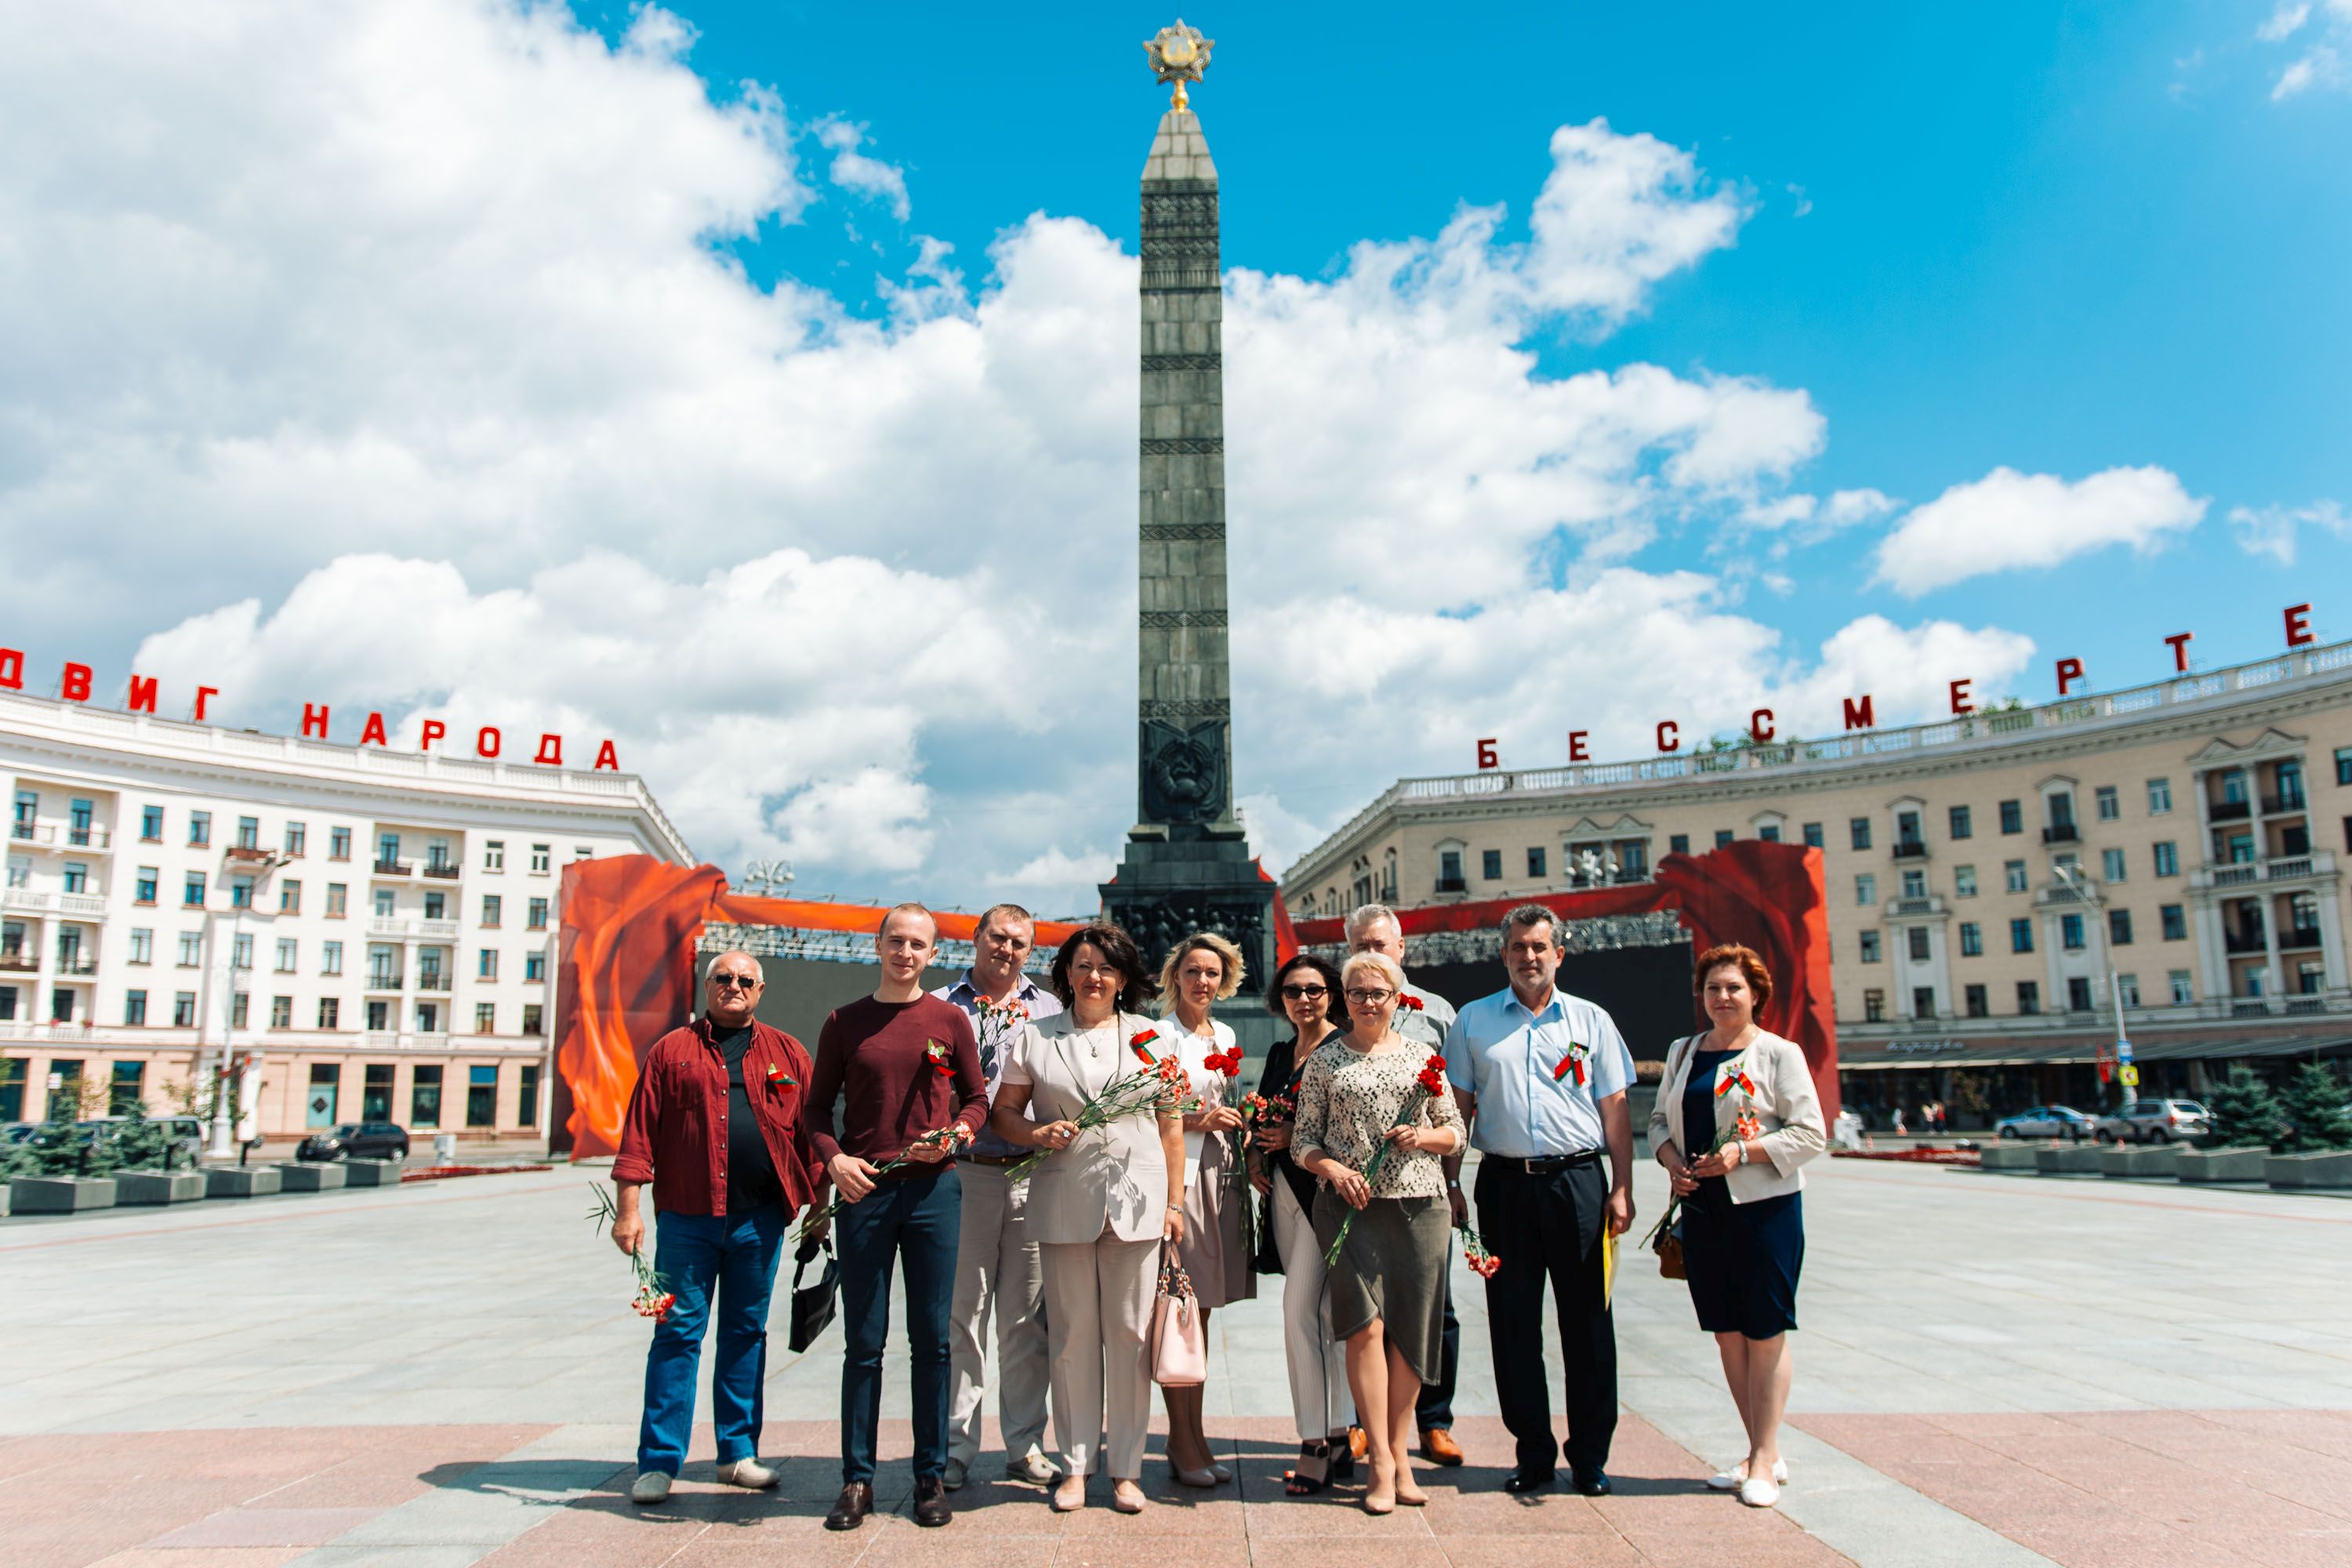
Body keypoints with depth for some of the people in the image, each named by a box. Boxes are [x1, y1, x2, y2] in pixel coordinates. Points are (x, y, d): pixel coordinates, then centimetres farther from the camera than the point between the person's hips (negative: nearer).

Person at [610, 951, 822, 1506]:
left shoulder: (787, 1054, 10)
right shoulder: (672, 1052, 5)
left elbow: (811, 1131, 10)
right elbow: (639, 1132, 1)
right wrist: (628, 1207, -5)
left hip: (761, 1219, 2)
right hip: (687, 1217, -2)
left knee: (746, 1334, 11)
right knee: (678, 1333, 2)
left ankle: (739, 1453, 22)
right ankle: (658, 1462, 11)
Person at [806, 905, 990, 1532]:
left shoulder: (950, 1020, 5)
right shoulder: (844, 1022, 5)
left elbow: (977, 1097, 10)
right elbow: (817, 1107, 8)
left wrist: (955, 1135, -9)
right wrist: (833, 1158, -9)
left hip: (934, 1189, 0)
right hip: (864, 1191, 0)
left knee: (931, 1338, 6)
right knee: (864, 1341, 5)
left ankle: (931, 1476, 16)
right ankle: (857, 1479, 15)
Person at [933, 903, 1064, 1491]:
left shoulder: (1050, 1010, 13)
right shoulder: (941, 1007, 8)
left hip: (1034, 1176, 2)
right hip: (965, 1173, -1)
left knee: (1027, 1319, 8)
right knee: (962, 1314, 3)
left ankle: (1025, 1443, 19)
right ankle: (956, 1445, 14)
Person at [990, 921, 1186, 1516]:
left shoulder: (1151, 1038, 9)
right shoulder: (1036, 1038, 8)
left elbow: (1171, 1127, 9)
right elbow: (1003, 1111, 9)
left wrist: (1174, 1201, 4)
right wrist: (1036, 1134, -12)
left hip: (1135, 1201, 0)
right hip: (1062, 1203, 0)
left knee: (1129, 1333, 4)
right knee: (1072, 1335, 6)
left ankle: (1126, 1467, 14)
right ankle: (1075, 1464, 17)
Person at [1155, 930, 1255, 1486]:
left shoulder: (1226, 1035, 16)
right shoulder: (1158, 1034, -5)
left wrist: (1241, 1127, 6)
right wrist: (1198, 1120, -14)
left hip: (1221, 1172, 7)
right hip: (1177, 1173, -7)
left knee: (1201, 1312, 11)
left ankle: (1192, 1437, 18)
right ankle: (1183, 1442, 6)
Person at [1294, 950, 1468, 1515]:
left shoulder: (1421, 1057, 11)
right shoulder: (1324, 1060, 6)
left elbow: (1456, 1132, 14)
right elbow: (1303, 1141, 5)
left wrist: (1423, 1136, -6)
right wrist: (1333, 1169, -13)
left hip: (1420, 1203, 2)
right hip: (1351, 1206, -2)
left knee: (1411, 1331, 3)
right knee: (1366, 1324, -11)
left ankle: (1398, 1452, 19)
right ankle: (1382, 1462, -2)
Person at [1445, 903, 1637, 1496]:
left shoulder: (1591, 1020, 9)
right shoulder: (1473, 1021, 9)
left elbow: (1614, 1108, 7)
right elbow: (1458, 1107, 9)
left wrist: (1622, 1187, 0)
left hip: (1577, 1181, 0)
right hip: (1504, 1183, 1)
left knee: (1587, 1319, 3)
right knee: (1513, 1321, 5)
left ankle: (1590, 1457, 16)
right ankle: (1533, 1454, 17)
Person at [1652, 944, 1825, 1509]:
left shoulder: (1779, 1053, -4)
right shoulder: (1683, 1052, 12)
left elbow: (1810, 1133, -7)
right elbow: (1659, 1118, 17)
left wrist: (1742, 1151, -17)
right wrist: (1672, 1160, -3)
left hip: (1765, 1207, -5)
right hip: (1702, 1208, 5)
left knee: (1764, 1332, 1)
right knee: (1727, 1334, 10)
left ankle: (1764, 1461, 10)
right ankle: (1764, 1454, 22)